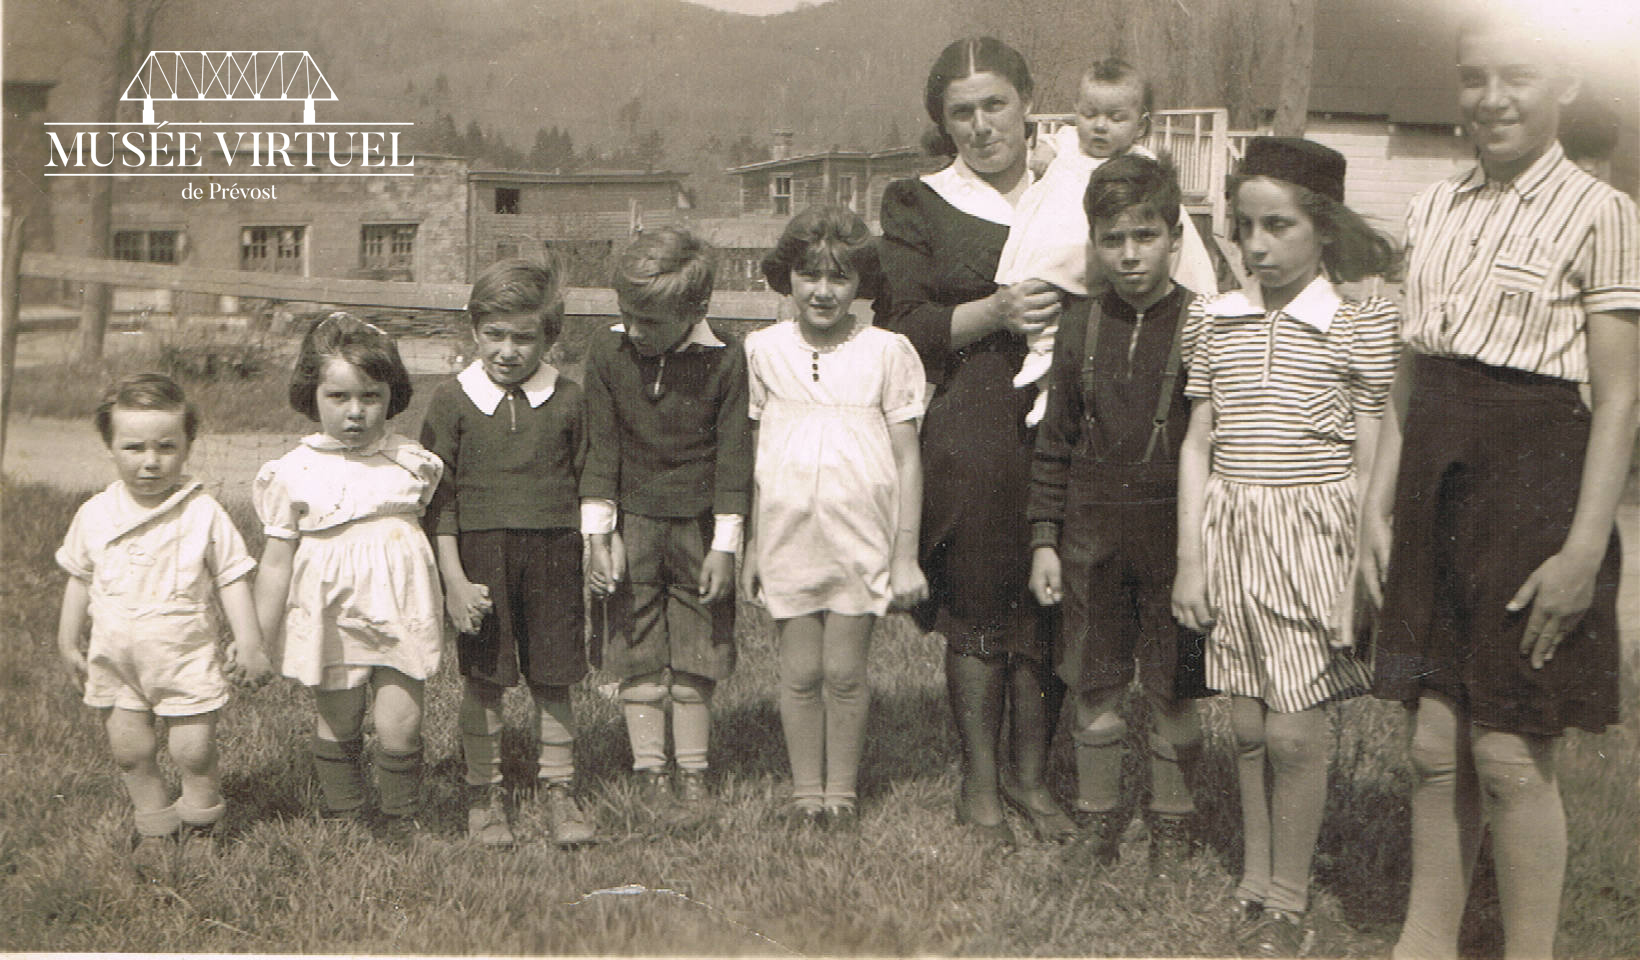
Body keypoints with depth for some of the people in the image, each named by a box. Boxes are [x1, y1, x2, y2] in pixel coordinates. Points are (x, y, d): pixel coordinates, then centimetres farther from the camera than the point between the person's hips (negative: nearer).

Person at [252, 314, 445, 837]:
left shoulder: (411, 462, 1)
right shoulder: (294, 473, -5)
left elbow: (435, 529, 15)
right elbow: (276, 561, -1)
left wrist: (448, 602, 18)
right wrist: (263, 641, 0)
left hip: (401, 616, 1)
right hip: (331, 621, -1)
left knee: (399, 727, -3)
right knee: (336, 728, 10)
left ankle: (400, 820, 18)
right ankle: (342, 819, 28)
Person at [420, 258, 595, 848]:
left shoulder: (566, 400, 3)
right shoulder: (453, 400, -1)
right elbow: (439, 498, -1)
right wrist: (454, 579, -7)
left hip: (553, 551, 1)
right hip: (479, 551, -1)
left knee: (554, 679, 6)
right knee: (482, 681, 5)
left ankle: (558, 789, 20)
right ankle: (482, 793, 20)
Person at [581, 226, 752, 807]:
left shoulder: (724, 361, -8)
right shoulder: (608, 351, -3)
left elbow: (733, 456, -4)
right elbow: (601, 448, 0)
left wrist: (724, 546, -6)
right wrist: (597, 535, -4)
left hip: (699, 526, -1)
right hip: (631, 524, 1)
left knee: (696, 662, 6)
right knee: (639, 662, 4)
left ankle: (693, 772, 20)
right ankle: (649, 770, 17)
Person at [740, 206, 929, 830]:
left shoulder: (887, 352, -2)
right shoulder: (763, 350, 4)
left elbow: (907, 458, 0)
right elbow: (754, 456, 10)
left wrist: (906, 556, -1)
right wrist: (750, 546, 10)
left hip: (861, 538, -1)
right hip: (788, 536, 2)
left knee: (844, 672, 2)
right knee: (800, 672, 5)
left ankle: (842, 789, 19)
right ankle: (806, 790, 20)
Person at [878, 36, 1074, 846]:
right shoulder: (918, 207, 7)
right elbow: (903, 329, -2)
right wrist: (995, 313, -15)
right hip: (968, 437, -3)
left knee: (1049, 611, 4)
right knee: (978, 612, 1)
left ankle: (1030, 774, 20)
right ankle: (979, 783, 15)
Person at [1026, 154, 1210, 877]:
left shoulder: (1202, 326, -5)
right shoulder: (1080, 323, 5)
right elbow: (1055, 439, 9)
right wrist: (1044, 539, 6)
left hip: (1172, 530, -3)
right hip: (1092, 528, 3)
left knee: (1173, 693, 6)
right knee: (1094, 688, 10)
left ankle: (1172, 826, 23)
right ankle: (1098, 821, 26)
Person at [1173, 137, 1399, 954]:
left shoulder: (1361, 320, -3)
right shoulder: (1220, 320, 7)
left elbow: (1369, 458, -3)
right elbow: (1198, 444, 9)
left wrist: (1364, 573, -7)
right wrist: (1190, 557, 5)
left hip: (1314, 530, -3)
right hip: (1229, 529, 4)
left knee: (1294, 729, -3)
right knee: (1247, 723, 9)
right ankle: (1253, 883, 24)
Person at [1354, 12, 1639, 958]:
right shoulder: (1436, 209, 10)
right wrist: (1379, 502, 11)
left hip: (1534, 482, -5)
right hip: (1438, 483, 5)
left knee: (1511, 755, 0)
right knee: (1437, 742, 11)